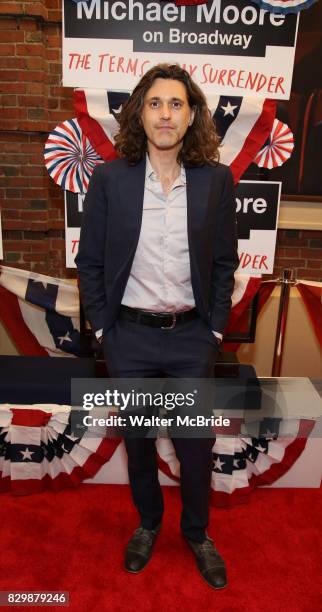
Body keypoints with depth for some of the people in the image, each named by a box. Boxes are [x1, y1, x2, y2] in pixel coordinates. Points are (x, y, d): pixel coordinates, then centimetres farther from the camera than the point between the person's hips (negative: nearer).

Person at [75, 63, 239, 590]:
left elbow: (224, 263, 2)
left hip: (192, 336, 0)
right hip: (128, 335, 0)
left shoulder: (216, 180, -4)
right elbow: (90, 261, 0)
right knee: (137, 439, 18)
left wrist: (215, 328, -1)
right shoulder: (110, 179, -6)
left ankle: (197, 533, 42)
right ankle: (148, 523, 46)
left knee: (196, 446, 13)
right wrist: (101, 326, -2)